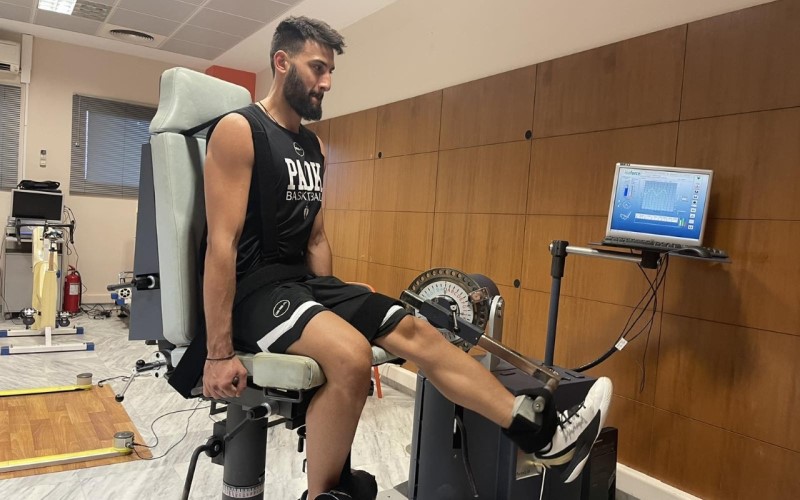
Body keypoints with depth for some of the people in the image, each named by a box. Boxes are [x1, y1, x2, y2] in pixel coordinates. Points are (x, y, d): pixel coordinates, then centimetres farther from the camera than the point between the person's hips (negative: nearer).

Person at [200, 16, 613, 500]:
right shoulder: (238, 131, -10)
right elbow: (222, 243, -17)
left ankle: (539, 434, 0)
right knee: (352, 354, -34)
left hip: (304, 281, 8)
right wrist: (220, 352, -20)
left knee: (415, 331, -3)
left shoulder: (314, 146, 15)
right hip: (254, 289, -8)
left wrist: (331, 303, 15)